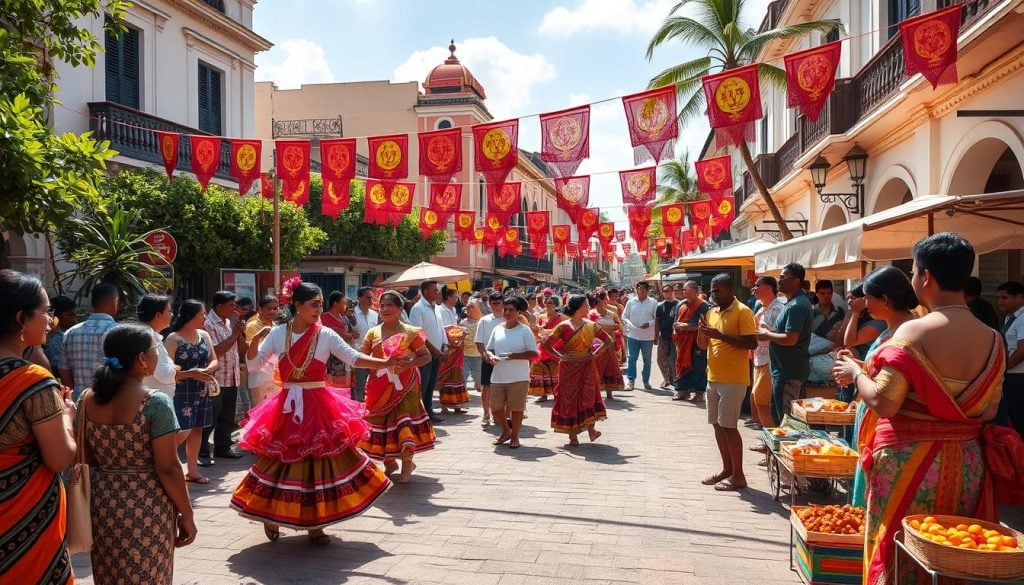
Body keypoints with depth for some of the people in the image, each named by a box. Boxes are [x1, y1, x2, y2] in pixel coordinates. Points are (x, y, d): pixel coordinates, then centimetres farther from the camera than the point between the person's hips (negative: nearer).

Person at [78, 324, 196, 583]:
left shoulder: (87, 400, 0)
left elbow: (87, 460, 8)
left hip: (102, 505, 6)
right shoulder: (155, 403, -19)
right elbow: (167, 469, -18)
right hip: (147, 510, -6)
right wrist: (186, 515, -8)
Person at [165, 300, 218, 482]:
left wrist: (207, 370, -10)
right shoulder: (173, 339, -11)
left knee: (196, 429, 12)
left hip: (203, 392, 6)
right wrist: (191, 373, -24)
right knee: (183, 431, -13)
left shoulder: (204, 335, 7)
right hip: (182, 392, -6)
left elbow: (214, 360, 11)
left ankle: (192, 471, 23)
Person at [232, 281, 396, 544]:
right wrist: (256, 340, -17)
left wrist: (386, 363, -19)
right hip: (287, 407, 0)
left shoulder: (326, 335, -3)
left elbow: (354, 357, -8)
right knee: (281, 461, 7)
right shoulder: (277, 333, -1)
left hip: (319, 407, 0)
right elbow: (254, 365, 0)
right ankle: (271, 516, 29)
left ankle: (315, 523, 17)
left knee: (319, 462, 2)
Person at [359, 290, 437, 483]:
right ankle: (389, 462, 26)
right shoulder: (373, 332, 5)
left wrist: (408, 363, -18)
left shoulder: (410, 332, -3)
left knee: (404, 423, -6)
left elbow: (426, 356, -1)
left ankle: (407, 466, 8)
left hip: (403, 385, -3)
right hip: (379, 387, 3)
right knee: (380, 423, 7)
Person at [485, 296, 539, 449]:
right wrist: (491, 356, -9)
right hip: (498, 377, 4)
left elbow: (533, 353, -9)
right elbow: (489, 349, 14)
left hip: (518, 378, -4)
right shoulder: (497, 329, 8)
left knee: (516, 407, 3)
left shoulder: (525, 330, -6)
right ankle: (506, 431, 34)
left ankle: (514, 436, 23)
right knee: (495, 408, 9)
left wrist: (514, 356, -20)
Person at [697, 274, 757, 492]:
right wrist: (702, 331, -6)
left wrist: (720, 335, -23)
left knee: (728, 426, -7)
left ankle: (738, 475, 3)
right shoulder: (712, 312, 13)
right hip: (713, 378, 8)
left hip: (733, 379, -8)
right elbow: (703, 345, 16)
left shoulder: (742, 312, -11)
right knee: (717, 425, 12)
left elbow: (752, 343, -19)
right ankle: (727, 469, 23)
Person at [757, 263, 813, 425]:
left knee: (785, 419, -3)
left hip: (789, 372, -11)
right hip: (787, 369, 11)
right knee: (777, 414, 19)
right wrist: (770, 329, 6)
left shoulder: (796, 306, -20)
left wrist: (767, 335, -12)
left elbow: (790, 339, -27)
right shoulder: (793, 302, 14)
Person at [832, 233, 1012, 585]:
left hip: (909, 460, -5)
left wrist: (856, 373, -3)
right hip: (966, 463, 6)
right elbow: (989, 411, 8)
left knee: (897, 553, 8)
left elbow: (883, 403, -20)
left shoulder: (914, 332, -17)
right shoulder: (992, 339, 1)